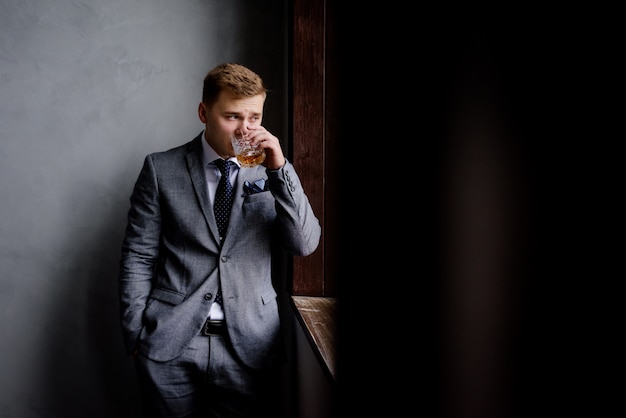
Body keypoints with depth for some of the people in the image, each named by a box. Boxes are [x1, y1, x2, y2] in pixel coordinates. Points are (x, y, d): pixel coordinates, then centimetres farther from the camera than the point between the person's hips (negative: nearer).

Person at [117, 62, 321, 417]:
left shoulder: (271, 173, 4)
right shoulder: (161, 169, 0)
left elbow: (305, 245, -6)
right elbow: (138, 256, 2)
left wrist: (280, 168, -15)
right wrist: (135, 335, -2)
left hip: (247, 346, 1)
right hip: (169, 345, -1)